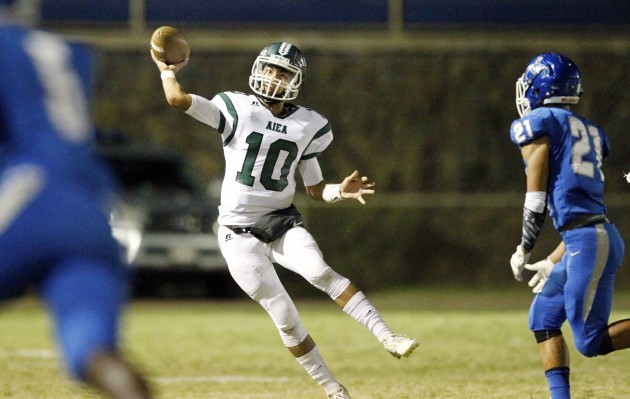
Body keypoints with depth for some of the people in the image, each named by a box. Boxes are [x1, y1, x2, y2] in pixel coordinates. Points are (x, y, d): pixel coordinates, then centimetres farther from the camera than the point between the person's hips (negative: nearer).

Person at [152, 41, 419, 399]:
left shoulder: (308, 127, 4)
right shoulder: (236, 110, -6)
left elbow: (315, 189, 10)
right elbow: (178, 99, -16)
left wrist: (341, 192, -9)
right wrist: (168, 72, 1)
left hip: (282, 222, 2)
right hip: (240, 233, -2)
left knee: (321, 273, -28)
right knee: (285, 317, -7)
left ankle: (387, 336, -35)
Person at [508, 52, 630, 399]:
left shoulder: (537, 124, -2)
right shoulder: (590, 132, 21)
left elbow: (536, 200, -6)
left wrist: (524, 251, 7)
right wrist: (554, 261, 27)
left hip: (588, 241, -9)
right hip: (596, 236, 9)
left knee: (590, 342, -7)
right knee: (543, 319, 17)